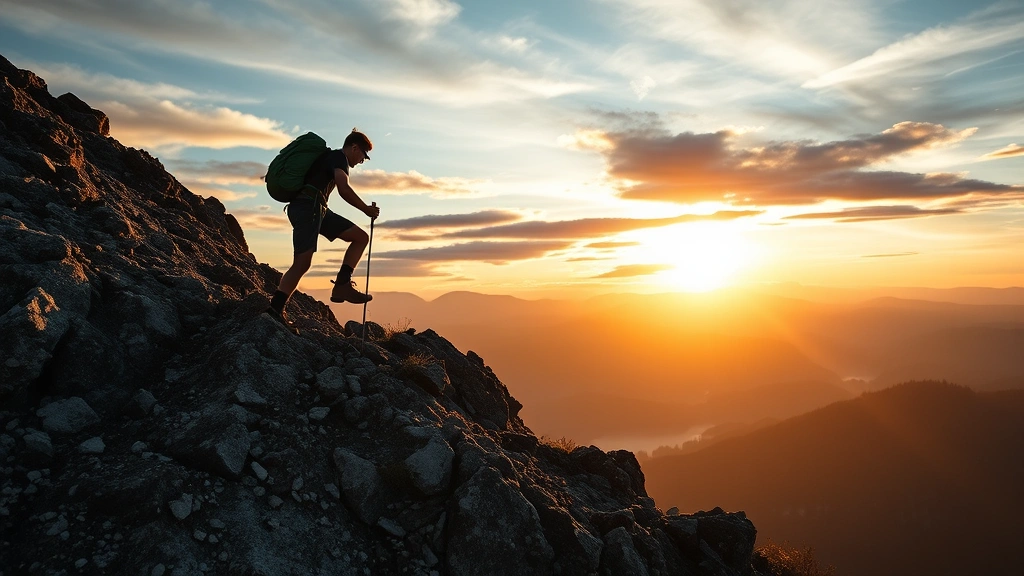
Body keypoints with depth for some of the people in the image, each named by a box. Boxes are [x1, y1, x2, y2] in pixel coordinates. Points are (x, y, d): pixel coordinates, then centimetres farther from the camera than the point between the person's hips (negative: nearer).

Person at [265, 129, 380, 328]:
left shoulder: (329, 157, 29)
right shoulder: (339, 157, -2)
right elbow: (344, 189, -17)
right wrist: (367, 209, -7)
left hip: (317, 209, 9)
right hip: (308, 206, -9)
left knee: (361, 237, 5)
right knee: (302, 263, -16)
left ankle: (342, 285, -5)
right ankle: (275, 309, -16)